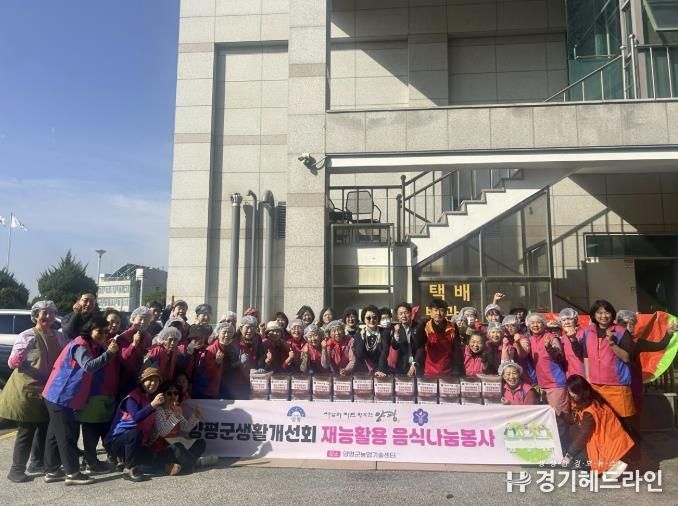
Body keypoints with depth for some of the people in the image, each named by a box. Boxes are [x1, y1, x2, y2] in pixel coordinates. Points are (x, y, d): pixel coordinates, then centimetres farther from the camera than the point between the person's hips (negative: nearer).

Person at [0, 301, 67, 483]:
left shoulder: (59, 336, 5)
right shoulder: (26, 337, -11)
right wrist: (16, 359, -29)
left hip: (50, 389, 6)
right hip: (27, 389, -6)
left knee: (45, 428, 15)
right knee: (26, 431, -2)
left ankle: (39, 462, 31)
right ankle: (16, 469, 9)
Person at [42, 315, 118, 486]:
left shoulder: (90, 346, 13)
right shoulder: (80, 345, -19)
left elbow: (93, 366, 13)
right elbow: (89, 366, -33)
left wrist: (108, 351, 0)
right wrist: (108, 352, -34)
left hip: (63, 396, 10)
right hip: (61, 397, -10)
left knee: (57, 434, 14)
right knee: (66, 435, -4)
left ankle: (52, 471, 23)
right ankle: (72, 473, 1)